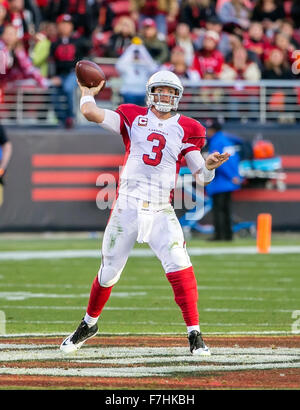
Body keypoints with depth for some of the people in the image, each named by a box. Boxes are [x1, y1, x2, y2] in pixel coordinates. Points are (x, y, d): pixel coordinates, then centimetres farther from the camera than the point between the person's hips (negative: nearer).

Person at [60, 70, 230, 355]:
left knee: (180, 268, -18)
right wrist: (88, 91, 11)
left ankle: (195, 336, -12)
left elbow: (201, 176, 5)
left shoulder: (185, 129, 6)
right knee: (109, 273, 9)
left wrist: (208, 166, -16)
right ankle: (89, 324, 34)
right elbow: (90, 112, -5)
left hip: (160, 212, 0)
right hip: (127, 207, 0)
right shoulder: (133, 117, 5)